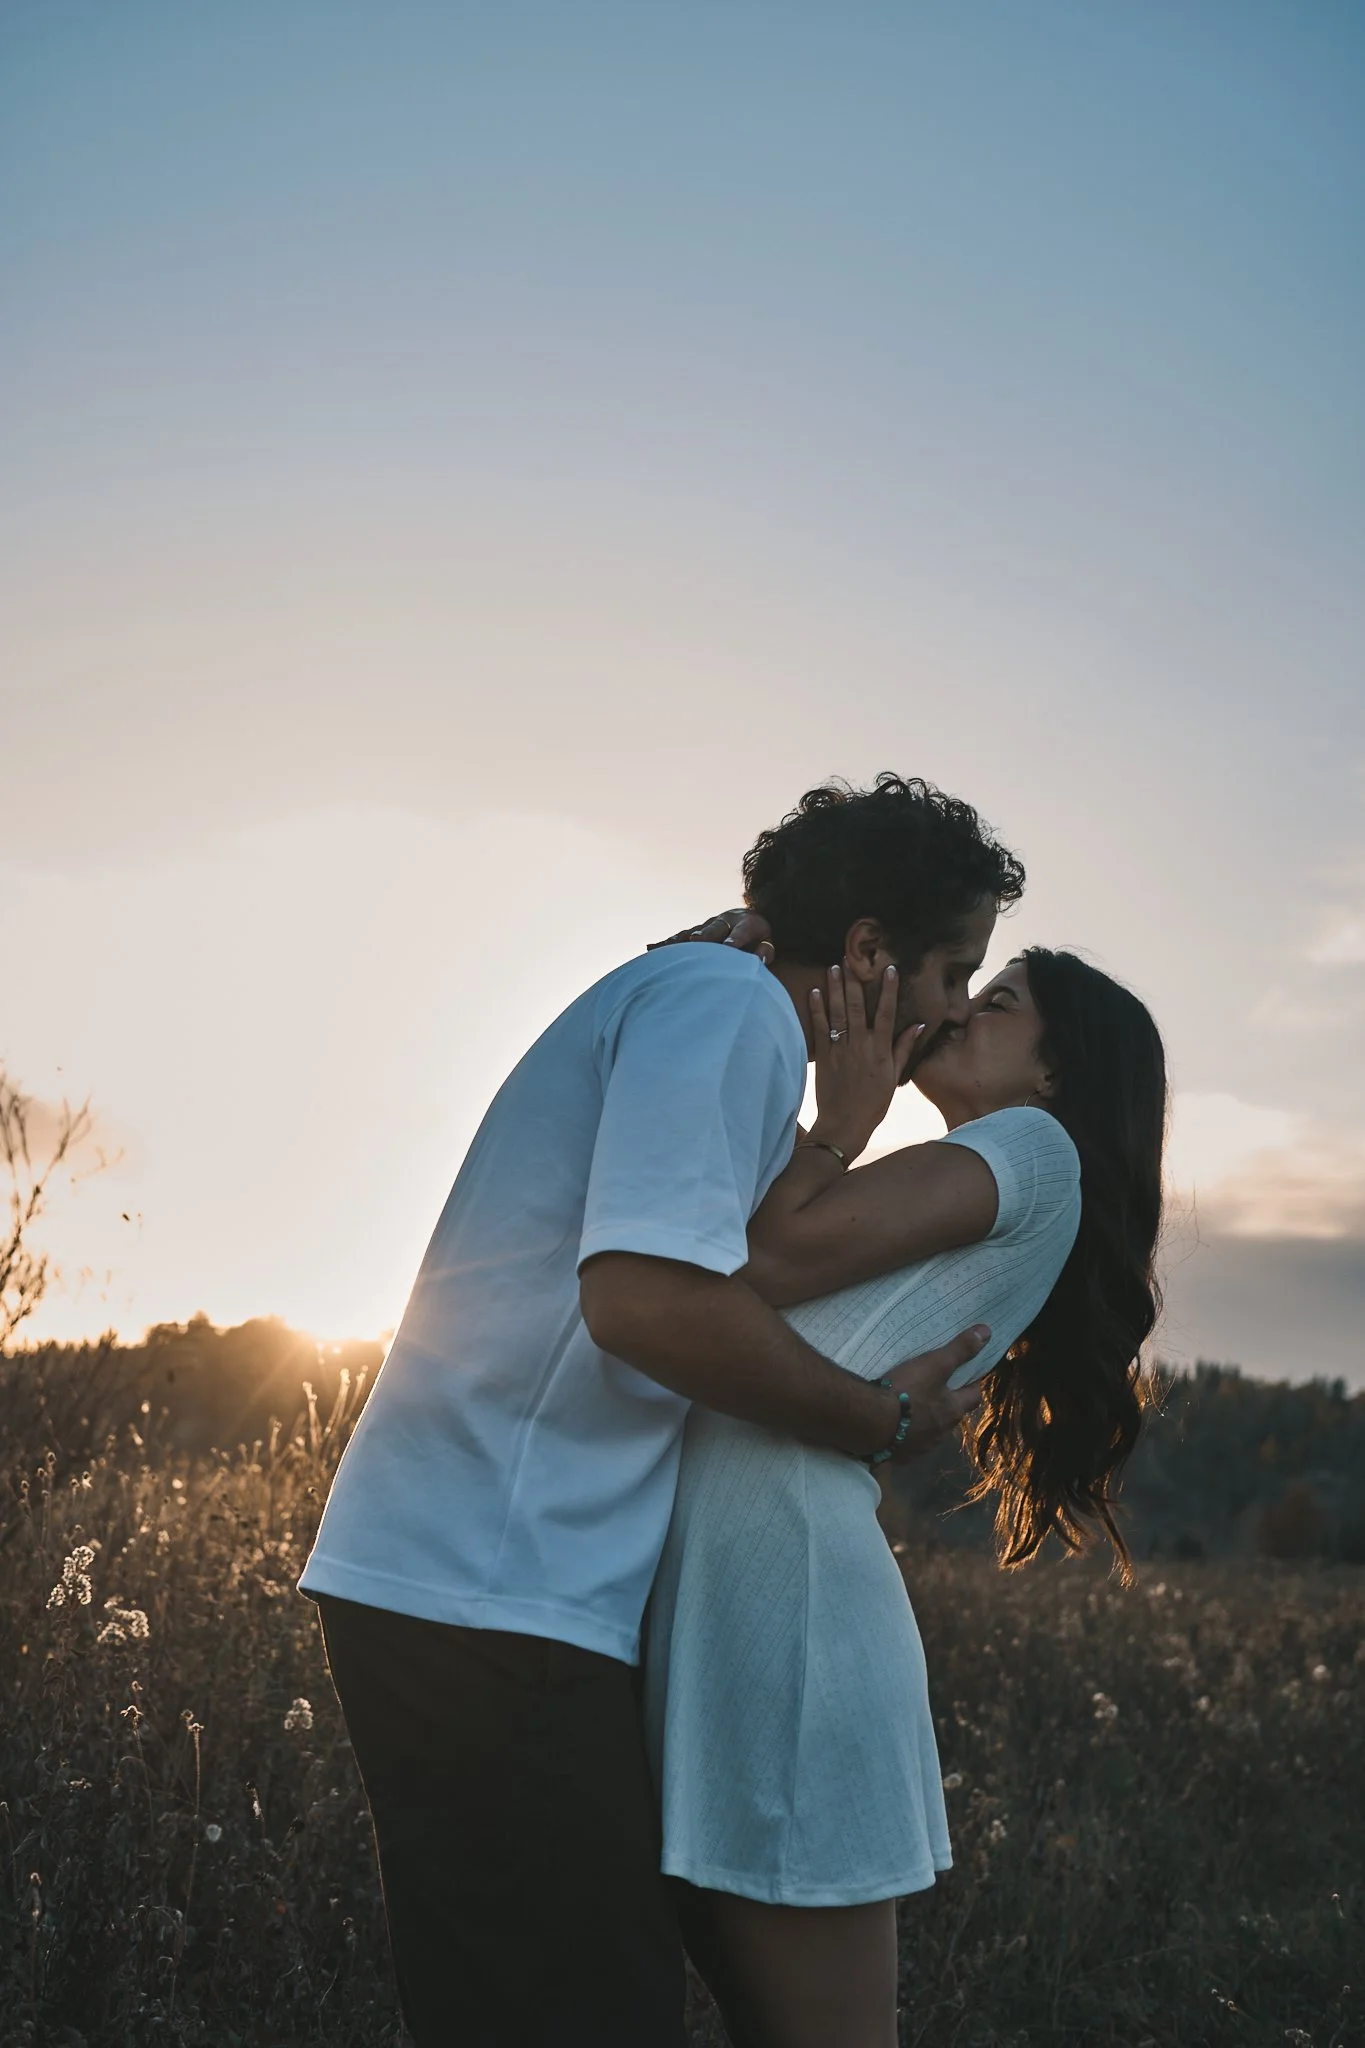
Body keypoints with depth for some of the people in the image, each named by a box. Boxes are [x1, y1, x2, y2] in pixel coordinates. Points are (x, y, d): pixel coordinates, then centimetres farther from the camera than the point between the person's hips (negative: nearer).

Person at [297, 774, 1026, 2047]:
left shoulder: (691, 1005, 23)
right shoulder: (730, 1001, -10)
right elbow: (648, 1295, -24)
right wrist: (881, 1420, -12)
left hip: (445, 1587, 11)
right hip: (495, 1598, -11)